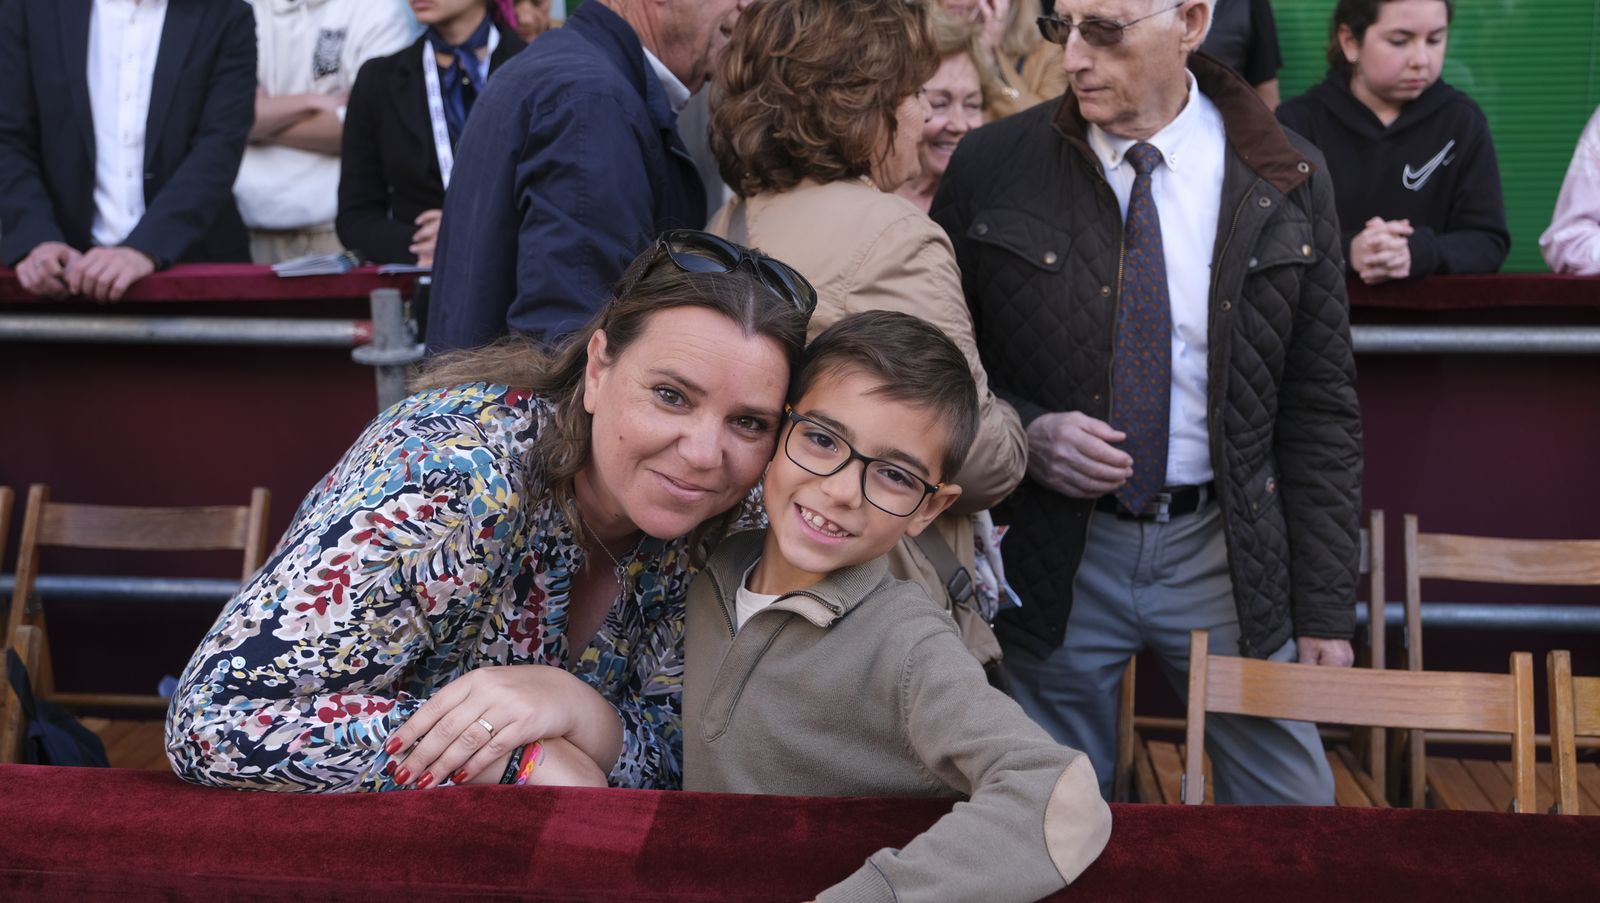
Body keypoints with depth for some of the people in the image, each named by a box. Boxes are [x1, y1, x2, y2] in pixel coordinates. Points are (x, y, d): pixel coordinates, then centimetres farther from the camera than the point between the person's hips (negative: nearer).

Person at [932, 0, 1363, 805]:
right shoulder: (992, 168, -3)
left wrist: (1326, 608, 0)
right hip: (1054, 557, 0)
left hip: (1229, 553, 1)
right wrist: (1022, 431, -16)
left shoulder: (1286, 183, -2)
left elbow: (1320, 408, 2)